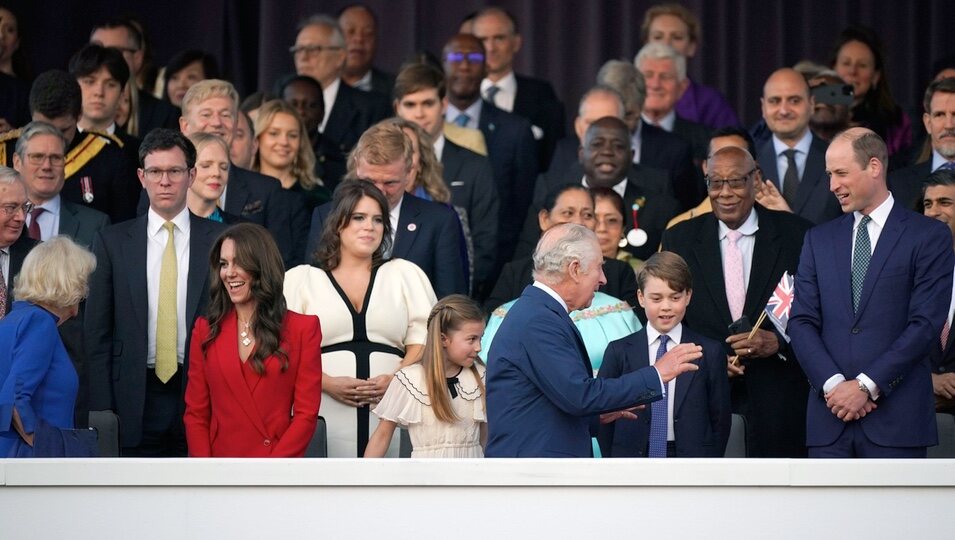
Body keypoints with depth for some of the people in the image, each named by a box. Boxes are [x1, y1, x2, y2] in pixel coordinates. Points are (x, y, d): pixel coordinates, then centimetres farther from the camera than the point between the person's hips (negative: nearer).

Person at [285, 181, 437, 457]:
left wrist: (396, 378, -10)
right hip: (325, 414, -1)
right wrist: (327, 383, -11)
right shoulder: (301, 279, 13)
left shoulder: (406, 274, 17)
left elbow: (422, 340, 9)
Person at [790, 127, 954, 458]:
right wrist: (833, 383, -7)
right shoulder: (819, 240, 16)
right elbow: (802, 322, 9)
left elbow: (926, 324, -6)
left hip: (896, 415, -3)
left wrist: (867, 385, -11)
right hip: (830, 415, 4)